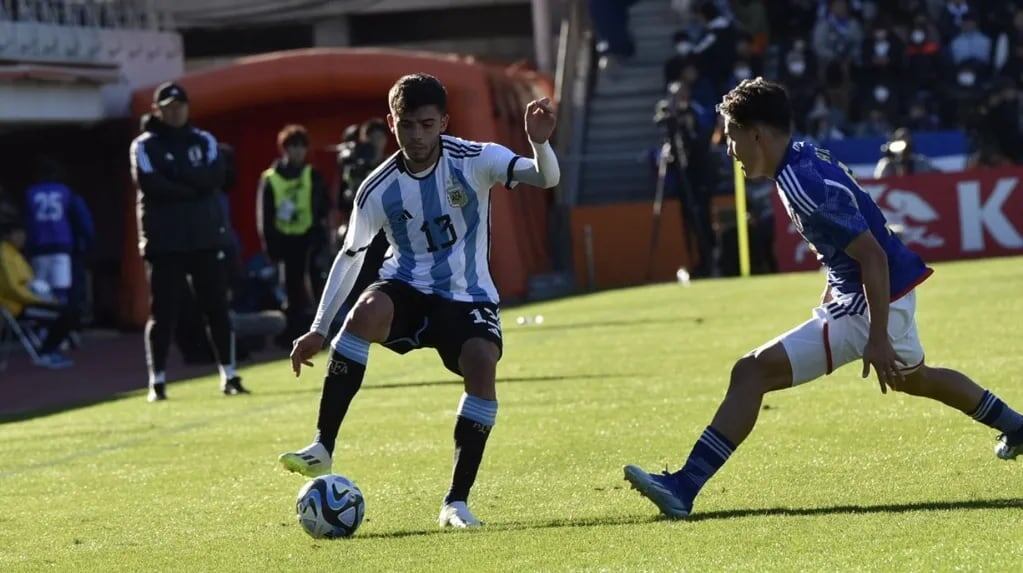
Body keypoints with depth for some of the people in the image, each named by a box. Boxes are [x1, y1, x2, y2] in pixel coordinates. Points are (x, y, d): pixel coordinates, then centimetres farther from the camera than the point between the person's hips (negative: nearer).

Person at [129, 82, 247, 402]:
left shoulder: (204, 141, 11)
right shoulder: (144, 146, 2)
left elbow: (214, 178, -7)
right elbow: (151, 184, -15)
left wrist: (175, 174, -15)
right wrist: (193, 187, -11)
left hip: (207, 237, 3)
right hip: (164, 240, -3)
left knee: (216, 308, 4)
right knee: (162, 312, -2)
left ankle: (229, 376, 10)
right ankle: (157, 381, 2)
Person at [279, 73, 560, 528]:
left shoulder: (474, 161, -11)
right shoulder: (378, 189, -7)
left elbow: (545, 179, -22)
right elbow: (350, 256, 2)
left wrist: (539, 144, -45)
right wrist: (317, 330, 0)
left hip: (467, 296, -1)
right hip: (407, 289, 1)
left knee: (482, 364, -30)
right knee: (368, 310, -34)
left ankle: (457, 502, -20)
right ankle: (322, 448, -31)